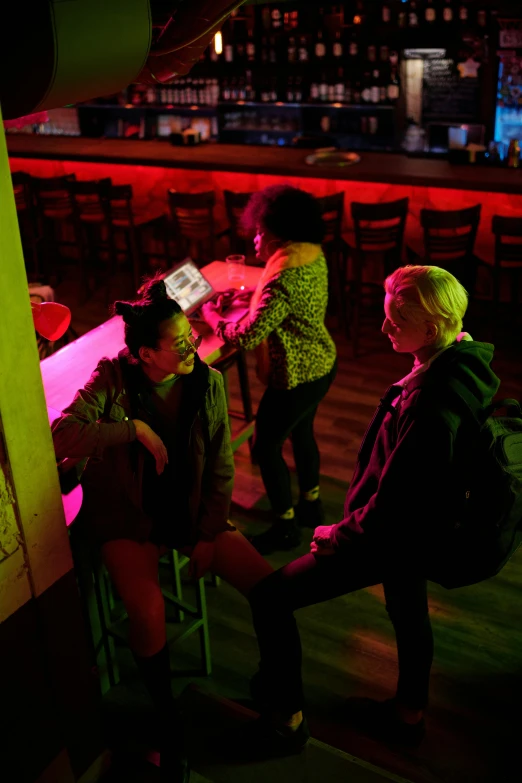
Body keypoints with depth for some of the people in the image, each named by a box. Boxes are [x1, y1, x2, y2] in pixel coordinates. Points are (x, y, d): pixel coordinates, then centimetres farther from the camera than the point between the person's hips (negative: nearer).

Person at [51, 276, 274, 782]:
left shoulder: (207, 382, -7)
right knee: (148, 611, -28)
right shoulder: (113, 379, -13)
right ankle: (168, 727, 0)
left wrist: (208, 536, -6)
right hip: (130, 520, -2)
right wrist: (134, 428, -29)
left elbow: (221, 469, -2)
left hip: (193, 513, 3)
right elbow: (61, 436, -25)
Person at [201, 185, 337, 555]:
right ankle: (311, 504, 45)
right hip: (322, 365, 9)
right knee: (302, 433, 26)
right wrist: (251, 295, 4)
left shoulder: (283, 278, -30)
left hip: (296, 378, -9)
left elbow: (247, 335, -27)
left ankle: (286, 527, 23)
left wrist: (213, 316, -10)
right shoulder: (313, 253, -2)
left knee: (266, 447, 8)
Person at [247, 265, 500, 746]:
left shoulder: (430, 403, -35)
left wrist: (342, 534, -11)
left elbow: (394, 502, -29)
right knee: (409, 612, 31)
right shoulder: (462, 368, -6)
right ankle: (408, 714, 55)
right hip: (419, 529, 10)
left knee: (268, 596, 0)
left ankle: (285, 710, 20)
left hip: (393, 539, -9)